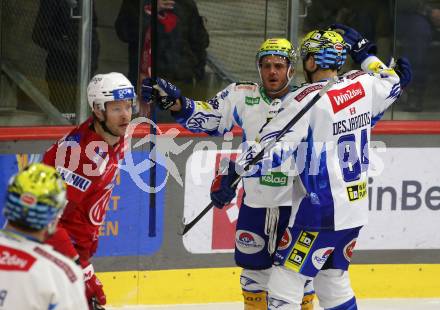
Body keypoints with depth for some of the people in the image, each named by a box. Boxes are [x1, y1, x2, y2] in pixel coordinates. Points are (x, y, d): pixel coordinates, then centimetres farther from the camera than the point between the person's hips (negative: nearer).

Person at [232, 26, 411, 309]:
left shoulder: (309, 99, -17)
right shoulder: (362, 85, 2)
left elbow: (273, 149, -22)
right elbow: (395, 81, 26)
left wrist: (233, 175, -20)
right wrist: (364, 52, 33)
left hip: (321, 211, -8)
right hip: (356, 208, 8)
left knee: (284, 286, -7)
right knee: (333, 278, 22)